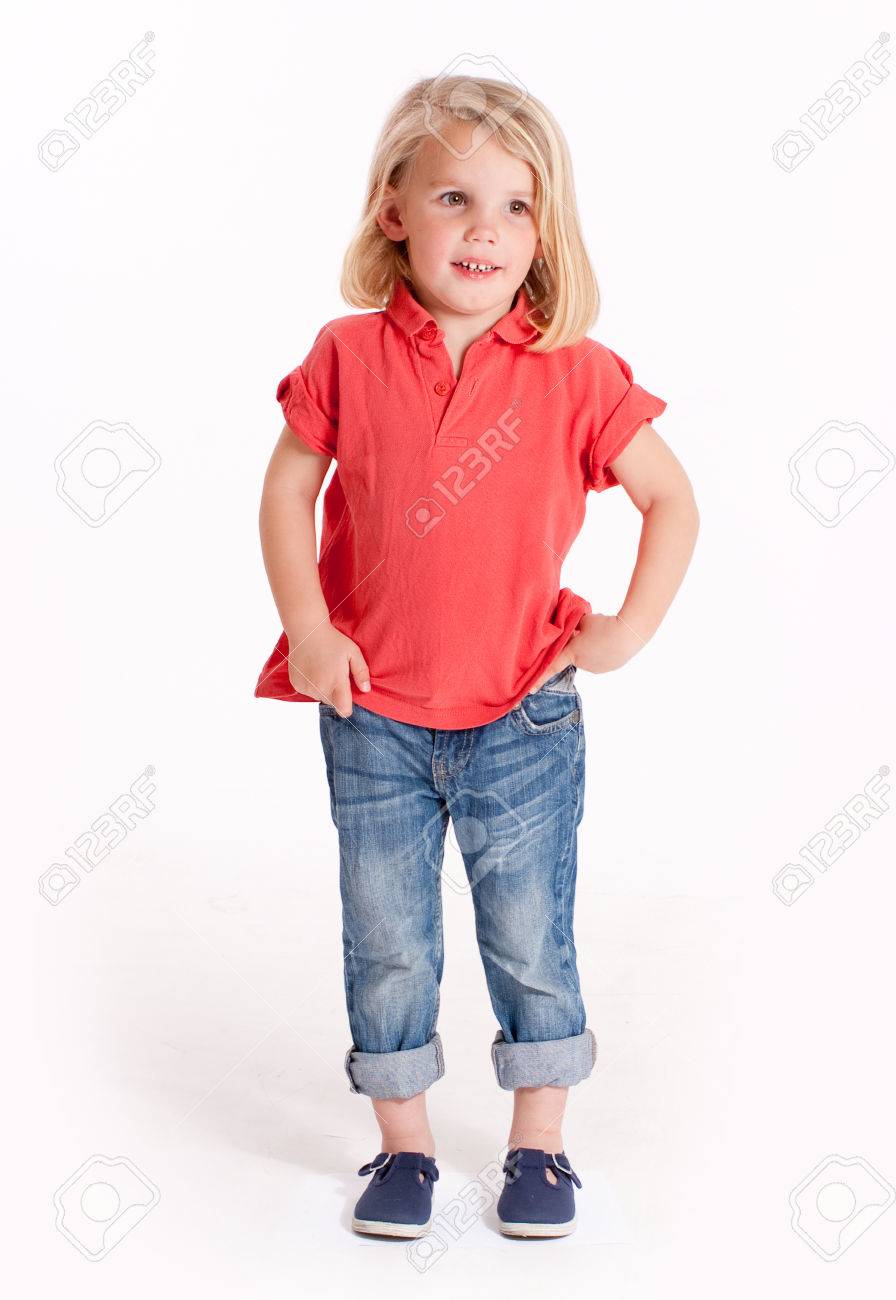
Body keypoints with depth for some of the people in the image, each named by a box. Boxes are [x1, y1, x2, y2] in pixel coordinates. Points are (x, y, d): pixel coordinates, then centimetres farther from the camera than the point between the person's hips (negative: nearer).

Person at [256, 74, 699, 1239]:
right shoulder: (348, 357, -4)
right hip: (372, 716, 1)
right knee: (386, 944, 11)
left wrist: (628, 630, -5)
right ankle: (403, 1146, 30)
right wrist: (307, 629, -5)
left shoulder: (576, 375, -7)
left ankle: (539, 1147, 30)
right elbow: (288, 488, 4)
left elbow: (672, 500, 2)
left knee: (532, 940, 10)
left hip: (523, 717, -1)